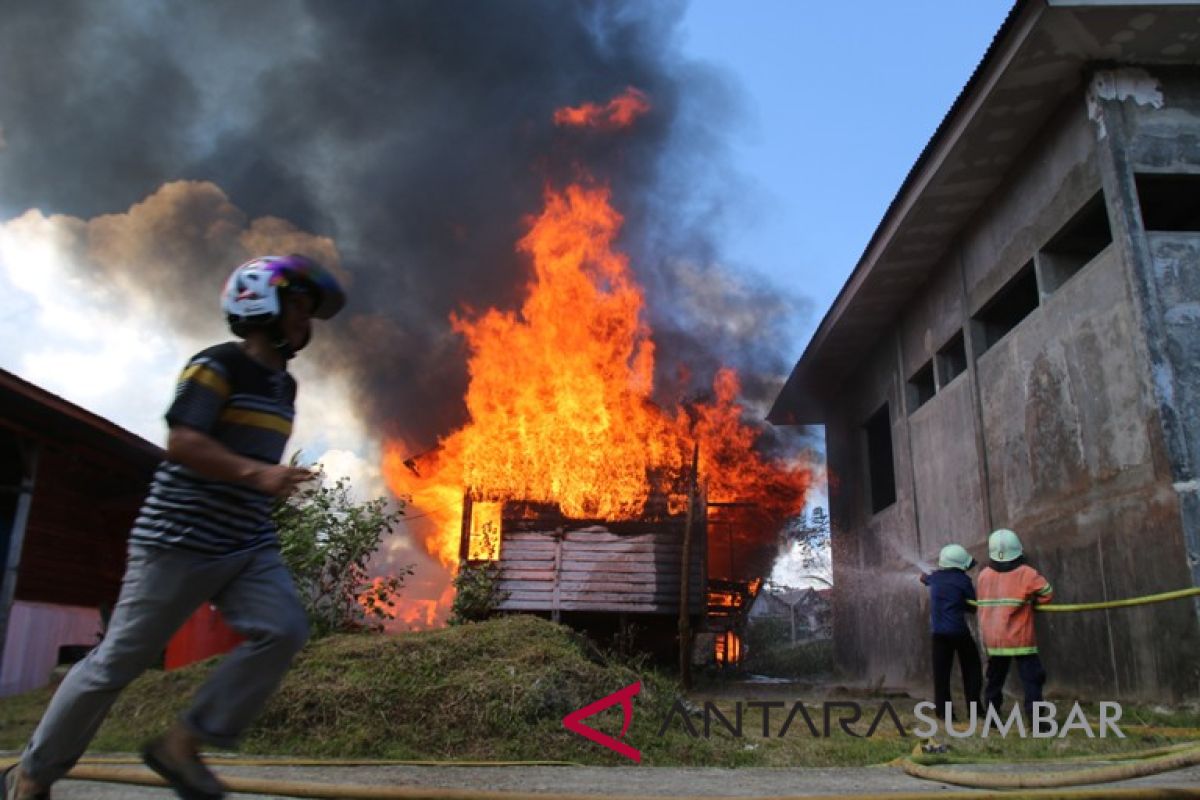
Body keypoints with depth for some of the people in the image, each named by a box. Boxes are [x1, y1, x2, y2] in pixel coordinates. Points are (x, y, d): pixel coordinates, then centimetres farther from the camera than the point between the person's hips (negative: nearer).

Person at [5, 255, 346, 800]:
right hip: (180, 540, -7)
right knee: (119, 660, 3)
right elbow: (182, 444, -23)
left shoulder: (284, 385, 14)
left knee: (283, 631, -14)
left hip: (249, 546, 7)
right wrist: (256, 474, -34)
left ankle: (182, 744, -2)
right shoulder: (216, 365, -11)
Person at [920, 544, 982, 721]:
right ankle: (974, 708, 11)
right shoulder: (963, 579, -5)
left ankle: (944, 711, 5)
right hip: (958, 630, -4)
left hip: (938, 632, 4)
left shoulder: (935, 577, 8)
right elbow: (973, 607, 1)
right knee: (971, 668, 12)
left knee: (941, 672, 6)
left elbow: (923, 578, 32)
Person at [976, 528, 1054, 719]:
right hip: (1020, 638, -4)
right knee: (1032, 679, 0)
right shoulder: (1026, 573, -11)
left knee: (995, 679, 16)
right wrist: (1030, 602, 5)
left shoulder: (984, 575, 1)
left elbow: (984, 602, 7)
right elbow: (1047, 593, -10)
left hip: (992, 638, 4)